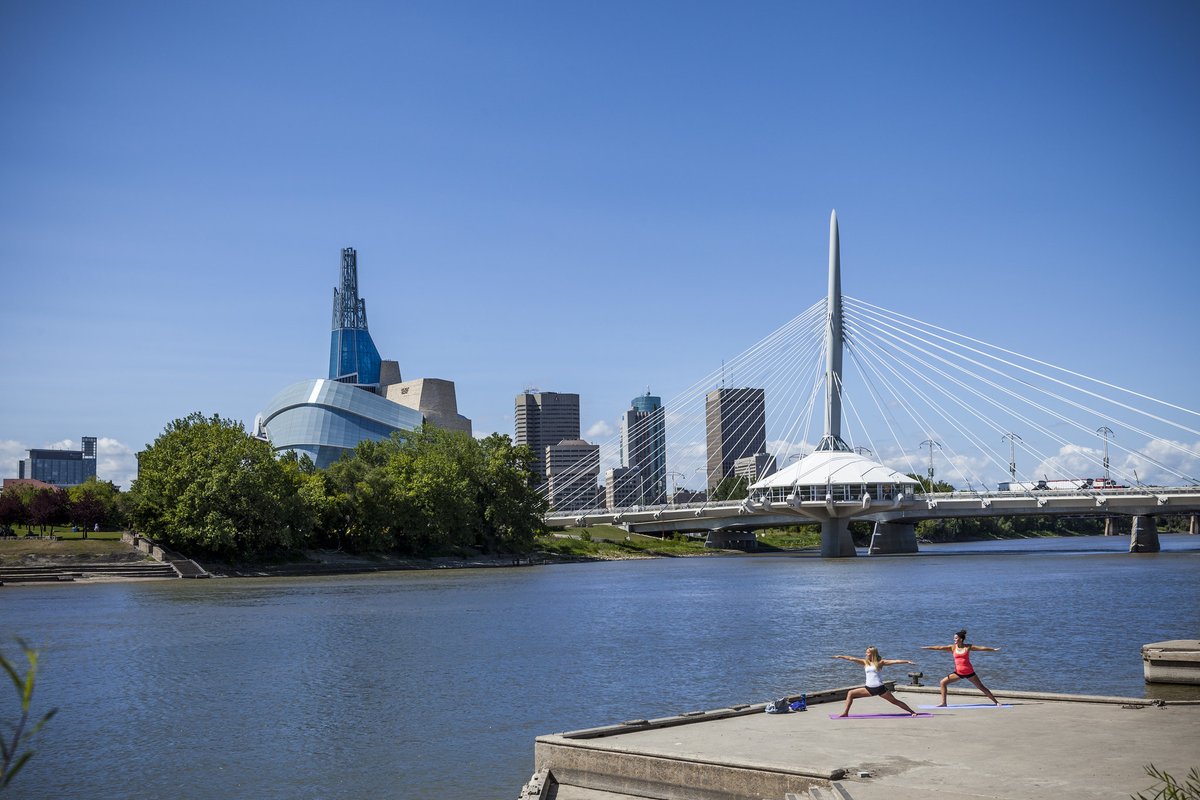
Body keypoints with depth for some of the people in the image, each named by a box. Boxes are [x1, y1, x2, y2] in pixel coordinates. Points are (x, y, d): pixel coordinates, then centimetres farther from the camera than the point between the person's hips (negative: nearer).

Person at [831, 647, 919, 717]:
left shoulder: (880, 662, -2)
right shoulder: (865, 662, 8)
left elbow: (894, 661, -8)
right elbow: (852, 658, 5)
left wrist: (907, 662, -14)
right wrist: (840, 657, 0)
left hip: (880, 688, -4)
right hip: (869, 688, 4)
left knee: (895, 701, 0)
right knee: (850, 693, -2)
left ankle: (912, 712, 11)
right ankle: (845, 712, -1)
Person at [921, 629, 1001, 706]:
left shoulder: (968, 647, -4)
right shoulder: (952, 647, -1)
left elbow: (981, 648, 0)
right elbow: (939, 647, -6)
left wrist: (994, 649, 2)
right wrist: (925, 648, -10)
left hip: (969, 672, -3)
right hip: (958, 672, 3)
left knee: (981, 687, 3)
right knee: (943, 682, -6)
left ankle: (996, 702, 14)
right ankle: (943, 703, -1)